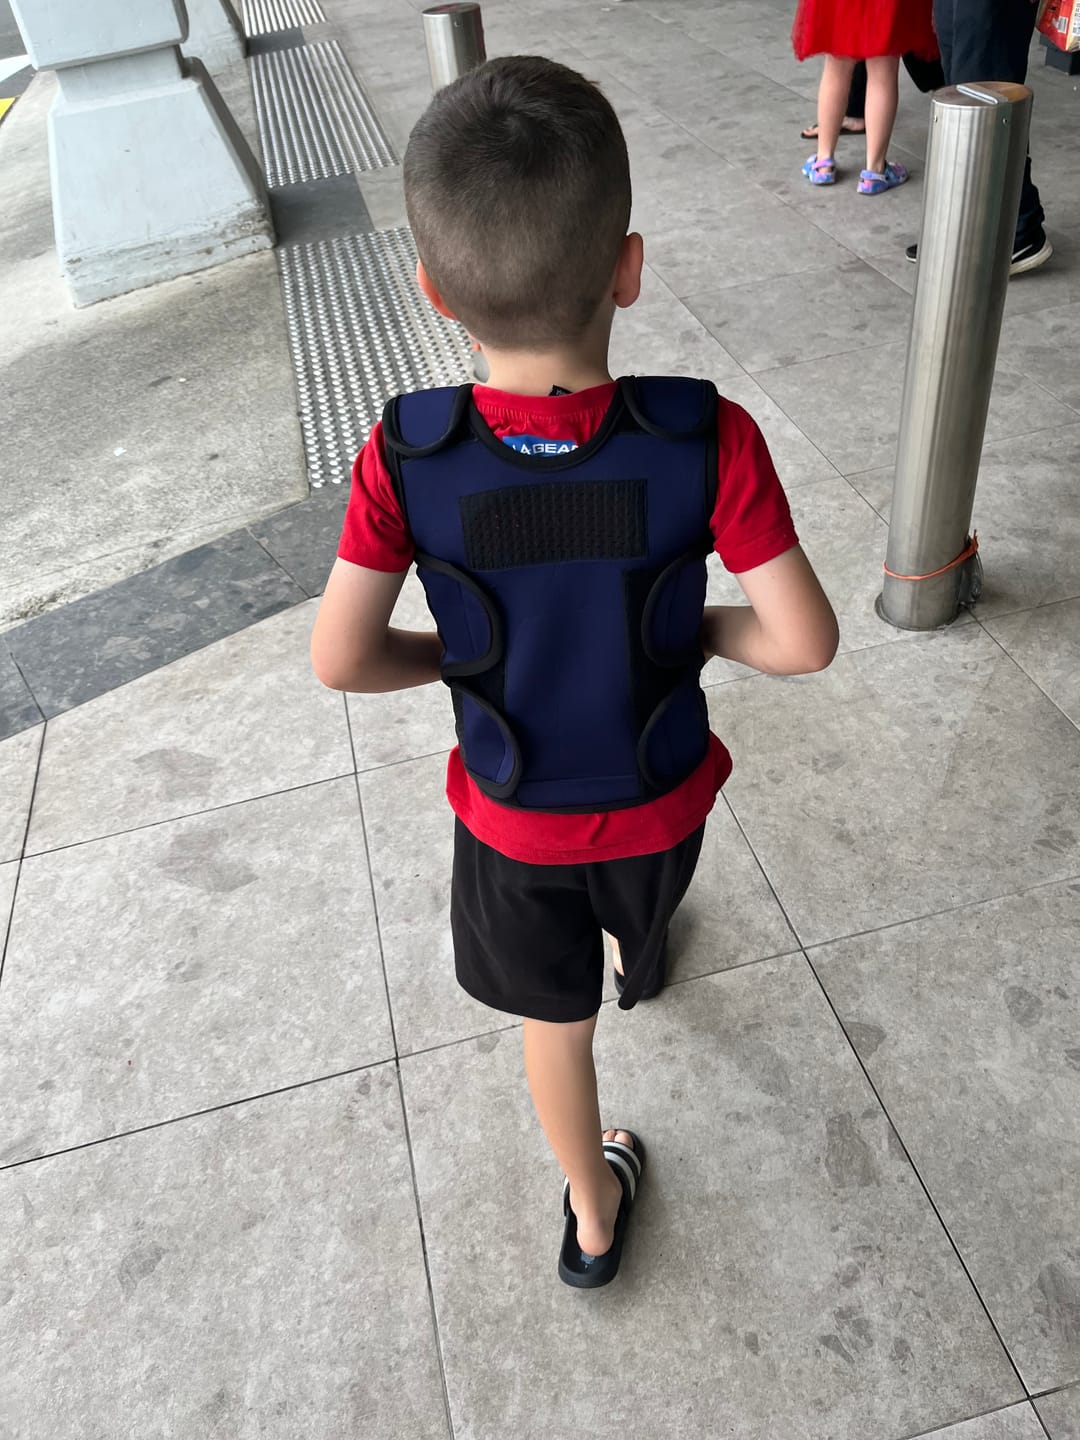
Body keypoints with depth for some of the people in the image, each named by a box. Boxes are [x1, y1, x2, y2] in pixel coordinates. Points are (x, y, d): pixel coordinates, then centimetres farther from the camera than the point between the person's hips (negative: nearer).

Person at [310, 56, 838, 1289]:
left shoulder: (407, 459, -26)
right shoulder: (708, 442, -28)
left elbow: (340, 660, -19)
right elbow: (804, 642, -23)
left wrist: (457, 656, -1)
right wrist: (692, 627, -4)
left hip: (513, 818, 0)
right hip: (661, 801, 1)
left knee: (554, 1012, 24)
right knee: (639, 911, 37)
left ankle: (593, 1218, 46)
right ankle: (639, 963, 72)